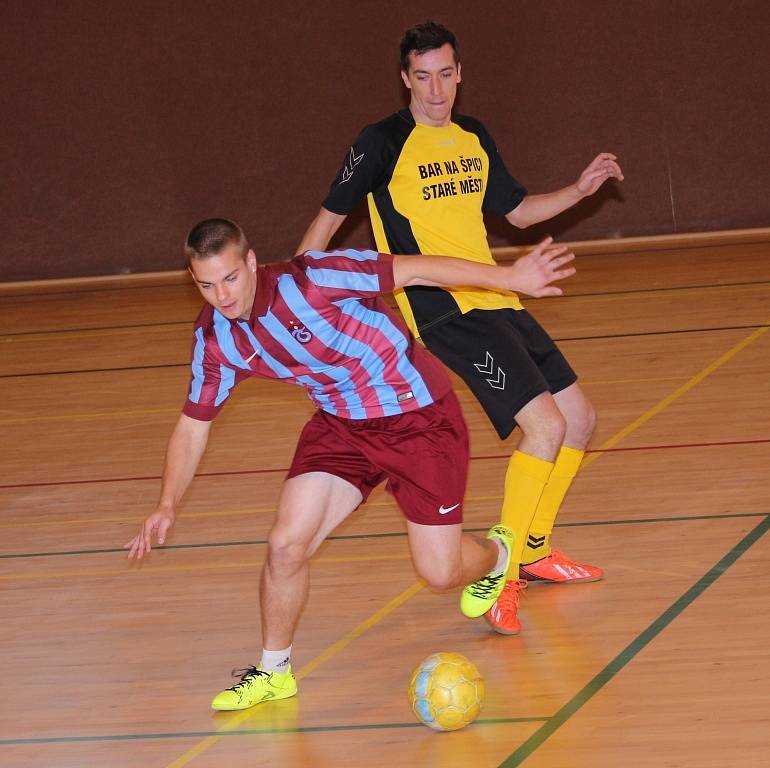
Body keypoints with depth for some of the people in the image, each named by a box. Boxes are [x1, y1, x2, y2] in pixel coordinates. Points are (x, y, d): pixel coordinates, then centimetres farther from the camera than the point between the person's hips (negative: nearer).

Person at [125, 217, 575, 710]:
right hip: (341, 425, 5)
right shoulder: (214, 338, -9)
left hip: (418, 417, -5)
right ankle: (274, 672, 13)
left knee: (441, 574, -1)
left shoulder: (309, 281, -28)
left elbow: (413, 271, -24)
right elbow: (193, 426, 4)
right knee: (286, 545, -11)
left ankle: (495, 554, 37)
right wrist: (168, 505, -9)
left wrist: (509, 278, -24)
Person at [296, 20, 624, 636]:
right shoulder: (383, 144, -7)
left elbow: (518, 211, 24)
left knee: (579, 420, 12)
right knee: (546, 425, -20)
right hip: (447, 314, -8)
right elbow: (329, 219, -2)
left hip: (497, 303, 8)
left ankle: (533, 549, 29)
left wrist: (581, 190, 9)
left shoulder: (474, 139, 13)